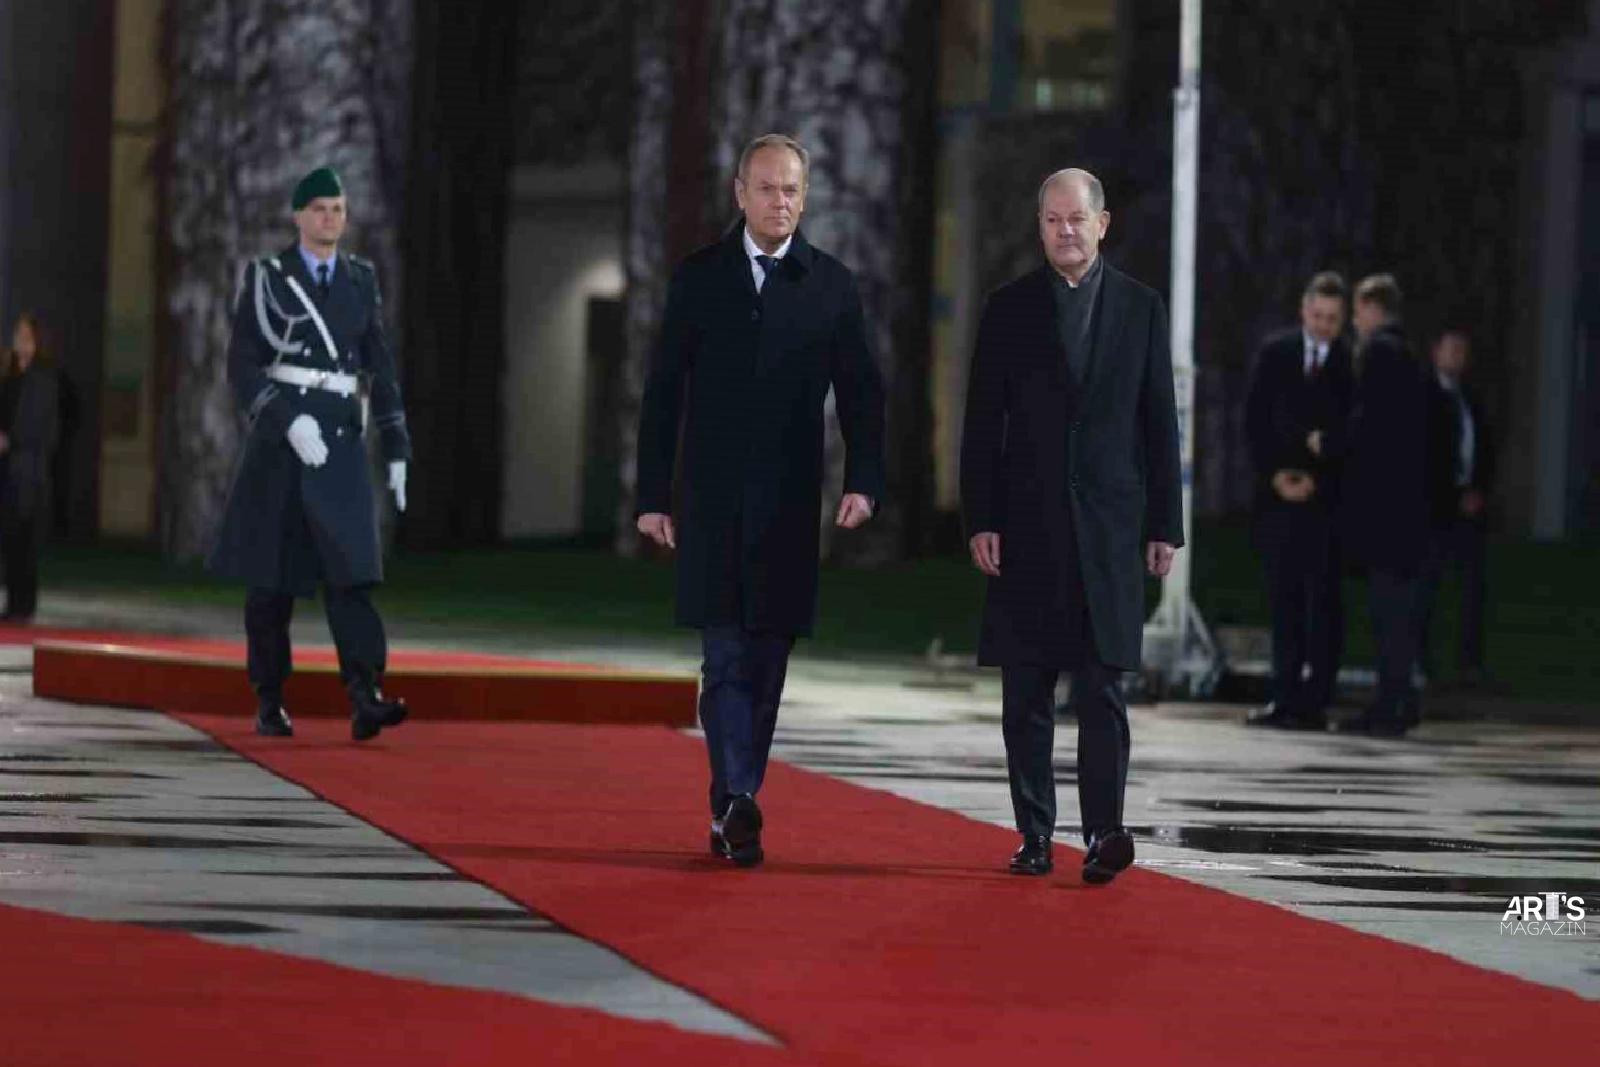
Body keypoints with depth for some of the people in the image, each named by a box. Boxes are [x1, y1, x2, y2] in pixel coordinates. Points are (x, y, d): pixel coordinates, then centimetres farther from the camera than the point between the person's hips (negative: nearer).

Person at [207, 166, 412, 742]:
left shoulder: (361, 279, 11)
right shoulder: (266, 278, 0)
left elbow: (381, 369, 13)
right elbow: (242, 366, -6)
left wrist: (397, 450, 8)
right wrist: (288, 420, -20)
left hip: (340, 438, 2)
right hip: (277, 435, -2)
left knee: (349, 568, -12)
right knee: (273, 576, 3)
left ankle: (365, 700, -22)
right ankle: (269, 701, 14)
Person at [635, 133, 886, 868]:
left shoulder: (832, 285, 5)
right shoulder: (698, 278, 3)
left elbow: (860, 394, 4)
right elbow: (663, 392, 4)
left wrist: (863, 481, -11)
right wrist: (652, 495, 0)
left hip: (790, 505, 2)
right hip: (712, 502, -2)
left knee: (766, 663, 6)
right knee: (726, 658, -10)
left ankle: (733, 808, 15)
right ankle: (737, 805, -19)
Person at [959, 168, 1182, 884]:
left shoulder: (1141, 308, 7)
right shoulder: (1009, 308, 5)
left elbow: (1160, 423, 7)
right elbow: (982, 423, 4)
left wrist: (1165, 525, 2)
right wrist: (980, 521, -4)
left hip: (1109, 525, -1)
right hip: (1027, 525, 1)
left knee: (1102, 688, -6)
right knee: (1026, 692, 3)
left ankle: (1103, 832, -11)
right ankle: (1035, 835, 8)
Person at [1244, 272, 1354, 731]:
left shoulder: (1353, 363, -2)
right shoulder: (1275, 354, 8)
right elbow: (1254, 420, 7)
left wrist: (1317, 477, -10)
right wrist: (1274, 474, -4)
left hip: (1328, 499, -3)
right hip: (1279, 495, 3)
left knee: (1323, 601, -4)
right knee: (1284, 599, 5)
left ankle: (1314, 702, -4)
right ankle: (1285, 698, 8)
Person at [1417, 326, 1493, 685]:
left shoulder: (1471, 400, 18)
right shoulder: (1423, 397, -1)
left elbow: (1487, 451, 18)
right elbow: (1424, 454, -7)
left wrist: (1480, 492, 2)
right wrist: (1456, 497, -9)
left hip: (1470, 506, 6)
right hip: (1436, 508, -6)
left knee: (1474, 588, 0)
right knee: (1426, 587, -6)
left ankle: (1472, 662, -1)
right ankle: (1418, 659, -3)